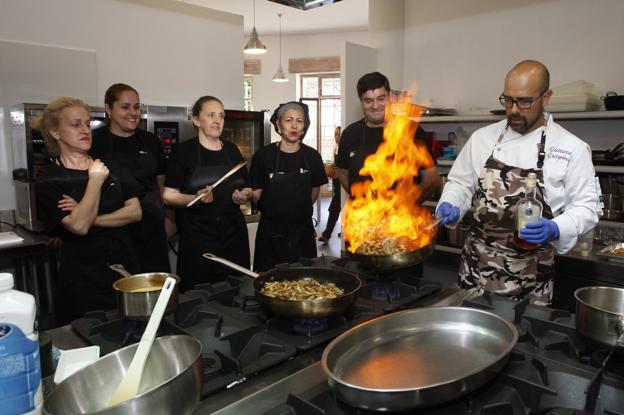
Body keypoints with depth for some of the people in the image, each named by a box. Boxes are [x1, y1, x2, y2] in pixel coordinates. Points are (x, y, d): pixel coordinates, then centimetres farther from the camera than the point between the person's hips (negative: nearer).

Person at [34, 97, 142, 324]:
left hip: (125, 265, 4)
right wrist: (96, 179, -11)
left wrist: (92, 219, -12)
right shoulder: (49, 180, -5)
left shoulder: (111, 168, 9)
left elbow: (135, 212, -1)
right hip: (83, 279, -4)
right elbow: (79, 226, -19)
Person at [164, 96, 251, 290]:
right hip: (198, 240, -4)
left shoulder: (232, 150, 10)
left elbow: (247, 188, 18)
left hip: (234, 236, 4)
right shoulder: (184, 151, -3)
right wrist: (197, 198, -22)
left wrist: (244, 195, -3)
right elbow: (169, 196, -5)